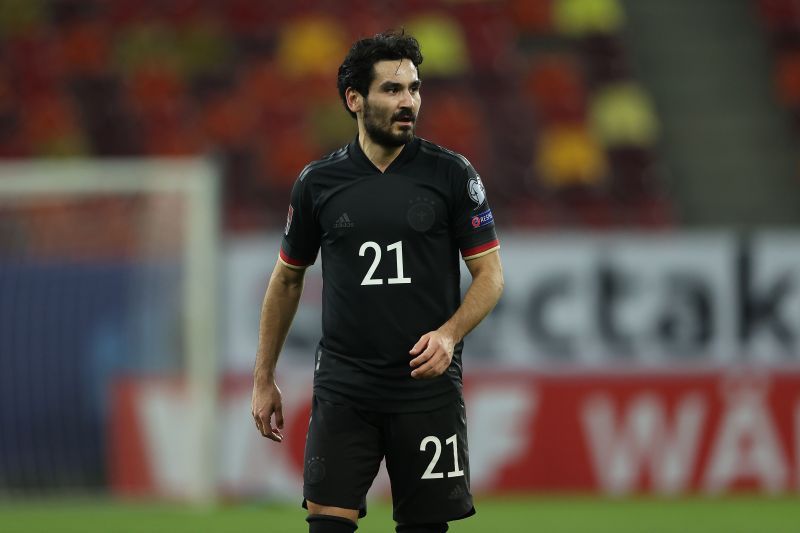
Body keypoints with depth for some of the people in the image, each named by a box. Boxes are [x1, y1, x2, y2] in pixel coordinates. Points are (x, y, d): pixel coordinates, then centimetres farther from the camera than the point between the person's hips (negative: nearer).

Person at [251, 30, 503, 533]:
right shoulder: (318, 182, 3)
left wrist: (449, 335, -18)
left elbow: (490, 274, 0)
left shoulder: (451, 173, -1)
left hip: (428, 384, -1)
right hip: (343, 391, 1)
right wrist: (264, 378, 14)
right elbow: (287, 279, 15)